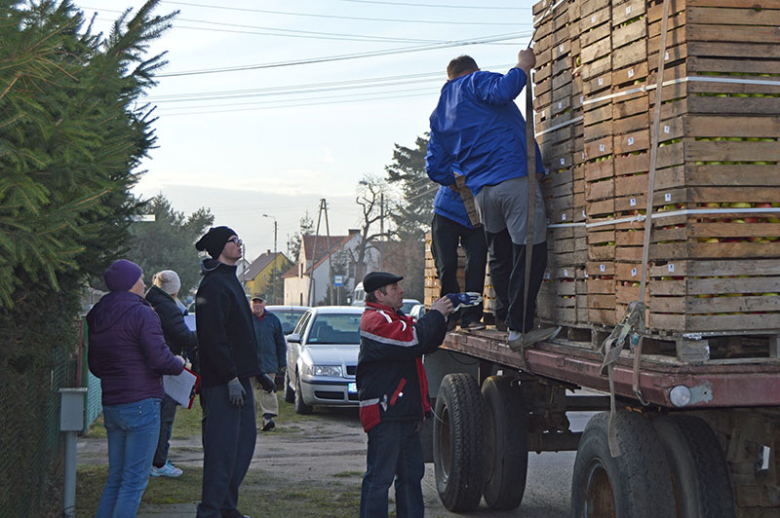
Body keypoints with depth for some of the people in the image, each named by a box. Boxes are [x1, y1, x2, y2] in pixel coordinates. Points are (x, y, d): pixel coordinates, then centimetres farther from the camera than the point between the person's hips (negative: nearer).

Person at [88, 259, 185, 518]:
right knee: (135, 480, -5)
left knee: (116, 478, 15)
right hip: (141, 404, -8)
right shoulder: (142, 314, -12)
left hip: (111, 406, 8)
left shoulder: (97, 319, 14)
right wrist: (179, 363, 0)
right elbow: (159, 358, -19)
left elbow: (94, 366, 20)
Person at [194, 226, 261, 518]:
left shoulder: (228, 280, 18)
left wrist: (251, 371, 20)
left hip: (238, 376, 10)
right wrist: (231, 378, -22)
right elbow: (213, 337, -21)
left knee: (245, 440, 13)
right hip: (222, 382, -10)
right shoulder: (214, 284, -14)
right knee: (223, 447, -6)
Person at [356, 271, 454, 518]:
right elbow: (411, 342, -23)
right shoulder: (376, 321, -11)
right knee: (380, 475, -8)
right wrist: (435, 315, -11)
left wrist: (441, 317, 5)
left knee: (411, 473, 14)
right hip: (385, 413, -10)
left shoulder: (392, 319, 23)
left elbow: (427, 344, 21)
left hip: (406, 413, 10)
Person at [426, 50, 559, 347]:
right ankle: (519, 328, -11)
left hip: (481, 191, 7)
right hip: (514, 179, -7)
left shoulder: (438, 115, 25)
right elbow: (503, 91, -18)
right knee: (530, 253, -8)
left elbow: (435, 167, 25)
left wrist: (461, 186, 41)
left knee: (501, 257, 21)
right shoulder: (476, 82, 7)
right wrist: (523, 66, -1)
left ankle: (504, 318, 22)